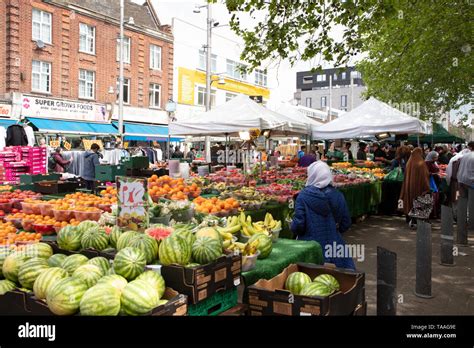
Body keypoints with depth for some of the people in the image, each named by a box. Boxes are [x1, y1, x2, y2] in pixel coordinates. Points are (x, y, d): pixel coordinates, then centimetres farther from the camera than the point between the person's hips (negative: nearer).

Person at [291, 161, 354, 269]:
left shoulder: (304, 195, -13)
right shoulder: (338, 196, -2)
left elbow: (298, 224, -14)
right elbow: (345, 224, 5)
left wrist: (293, 226, 7)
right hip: (333, 244, 3)